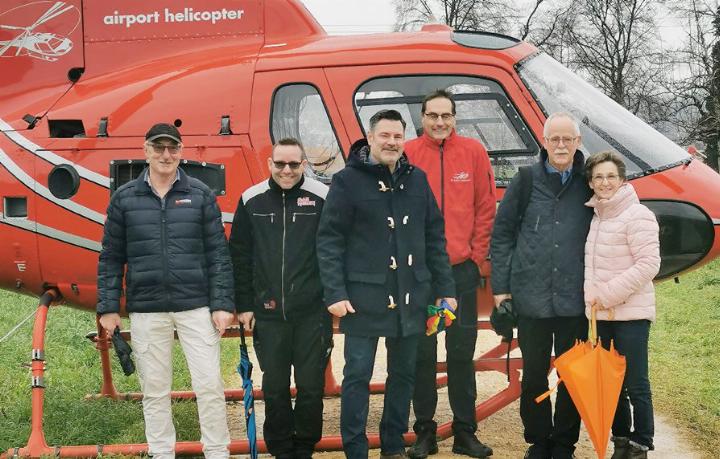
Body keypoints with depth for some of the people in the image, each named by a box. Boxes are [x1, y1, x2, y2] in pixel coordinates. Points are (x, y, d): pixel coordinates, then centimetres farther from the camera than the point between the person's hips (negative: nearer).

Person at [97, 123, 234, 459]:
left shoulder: (200, 195, 4)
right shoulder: (125, 198, 6)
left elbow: (218, 253, 3)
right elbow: (110, 258, 8)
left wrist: (222, 304, -3)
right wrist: (108, 308, 3)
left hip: (196, 307, -1)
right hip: (146, 311, 1)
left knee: (210, 385, -1)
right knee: (154, 391, 8)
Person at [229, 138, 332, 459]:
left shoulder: (322, 197, -2)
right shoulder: (252, 200, 4)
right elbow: (240, 257, 7)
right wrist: (243, 305, 5)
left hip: (313, 313, -2)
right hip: (268, 313, 2)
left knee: (311, 386, 5)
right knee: (275, 387, 9)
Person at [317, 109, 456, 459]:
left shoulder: (417, 179, 9)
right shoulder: (348, 180, -4)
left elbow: (434, 237, 11)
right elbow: (329, 240, -7)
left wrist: (445, 289, 7)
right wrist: (335, 294, -14)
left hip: (411, 297, 5)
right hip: (365, 297, -4)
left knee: (403, 374, 12)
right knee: (358, 375, -1)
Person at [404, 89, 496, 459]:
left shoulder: (473, 151, 2)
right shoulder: (408, 154, -2)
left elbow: (486, 207, 3)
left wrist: (479, 255, -1)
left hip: (462, 268, 1)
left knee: (462, 353, 9)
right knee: (422, 353, 7)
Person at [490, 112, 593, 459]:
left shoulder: (588, 184, 3)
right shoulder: (525, 182, 1)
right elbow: (501, 234, 4)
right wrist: (501, 287, 1)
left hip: (575, 300, 0)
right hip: (531, 298, 0)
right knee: (534, 375, 9)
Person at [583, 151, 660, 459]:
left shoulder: (637, 216, -10)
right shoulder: (595, 217, 12)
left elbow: (649, 264, -17)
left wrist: (609, 294, -16)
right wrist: (592, 296, 1)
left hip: (631, 315, -7)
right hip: (601, 315, 7)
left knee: (635, 385, -2)